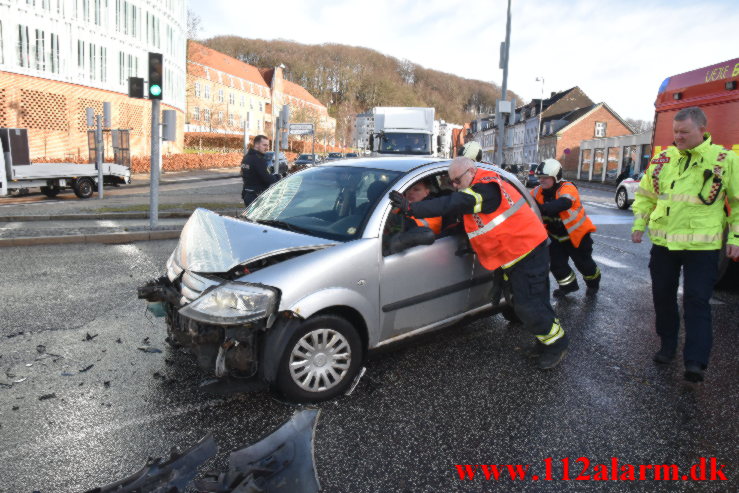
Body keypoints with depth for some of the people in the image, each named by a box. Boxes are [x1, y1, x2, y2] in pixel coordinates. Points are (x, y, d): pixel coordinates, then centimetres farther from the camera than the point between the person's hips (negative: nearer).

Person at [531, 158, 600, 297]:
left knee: (583, 262, 11)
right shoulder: (538, 191, -10)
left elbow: (562, 204, -51)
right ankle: (568, 285, 28)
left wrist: (540, 208, -64)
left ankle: (593, 282, 41)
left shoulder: (567, 189, -31)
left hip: (577, 233, -5)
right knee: (556, 263, 2)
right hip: (557, 236, 5)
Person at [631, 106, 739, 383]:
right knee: (662, 295, 11)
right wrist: (638, 225, 10)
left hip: (702, 245, -4)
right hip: (663, 243, 4)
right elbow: (645, 195, 17)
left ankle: (695, 362, -1)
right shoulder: (662, 160, 6)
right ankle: (667, 345, 28)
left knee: (697, 301, -5)